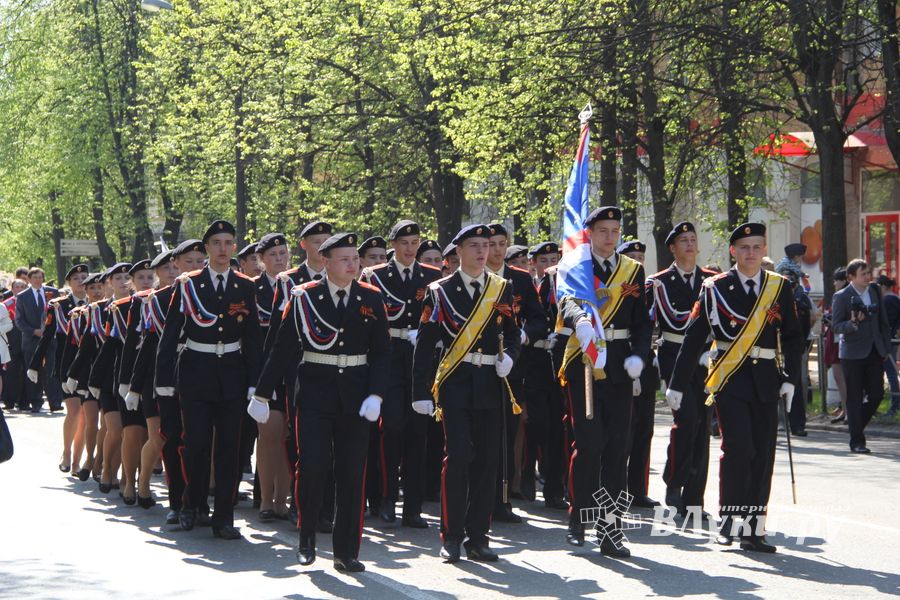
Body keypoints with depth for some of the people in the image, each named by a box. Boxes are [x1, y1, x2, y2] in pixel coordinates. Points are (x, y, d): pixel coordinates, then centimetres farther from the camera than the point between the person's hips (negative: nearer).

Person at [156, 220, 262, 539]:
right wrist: (164, 378, -3)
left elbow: (252, 337, 8)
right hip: (196, 371, -2)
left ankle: (223, 518, 7)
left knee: (228, 446, 2)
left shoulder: (246, 287, 6)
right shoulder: (188, 285, 0)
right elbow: (170, 333, 1)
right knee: (196, 443, -4)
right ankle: (192, 504, 18)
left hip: (232, 372, 2)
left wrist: (254, 381, 2)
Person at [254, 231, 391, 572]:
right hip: (314, 393, -2)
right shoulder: (304, 297, -1)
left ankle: (346, 551, 11)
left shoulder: (371, 298, 4)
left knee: (352, 472, 3)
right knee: (313, 465, -9)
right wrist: (262, 395, 2)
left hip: (355, 395, 2)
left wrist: (376, 394, -9)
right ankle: (307, 537, 14)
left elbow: (381, 352, 5)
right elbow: (283, 348, 1)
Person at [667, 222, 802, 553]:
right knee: (738, 447, -14)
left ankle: (754, 528, 10)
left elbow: (793, 336, 12)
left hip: (766, 380, 3)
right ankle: (729, 520, 0)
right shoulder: (715, 287, 1)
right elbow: (694, 337, 1)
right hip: (730, 378, -3)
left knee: (763, 452, 3)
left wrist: (789, 378, 0)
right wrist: (677, 384, 0)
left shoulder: (780, 287, 8)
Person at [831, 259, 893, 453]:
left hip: (874, 351, 5)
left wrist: (886, 346, 10)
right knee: (855, 398, -1)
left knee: (877, 393, 3)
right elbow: (836, 326, -8)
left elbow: (883, 321, 14)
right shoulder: (841, 297, -7)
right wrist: (852, 323, -27)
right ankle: (857, 442, 4)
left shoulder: (875, 290, 9)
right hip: (853, 353, -5)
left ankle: (856, 425, 25)